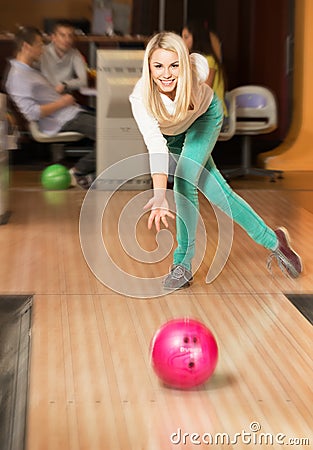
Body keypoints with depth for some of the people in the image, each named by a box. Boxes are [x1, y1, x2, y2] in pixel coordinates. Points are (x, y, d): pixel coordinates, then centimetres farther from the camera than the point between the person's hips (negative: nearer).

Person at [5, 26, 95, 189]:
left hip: (72, 112, 11)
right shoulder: (18, 76, -14)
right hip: (63, 121, -11)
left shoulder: (30, 70, 20)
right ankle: (79, 171, -7)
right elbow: (32, 113, -23)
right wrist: (61, 102, -14)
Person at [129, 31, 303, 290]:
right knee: (219, 192, -3)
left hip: (205, 116, -1)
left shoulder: (197, 66, -36)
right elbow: (155, 145, -52)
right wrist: (160, 196, -63)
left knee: (185, 181, -20)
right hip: (170, 133, 1)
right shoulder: (140, 98, -41)